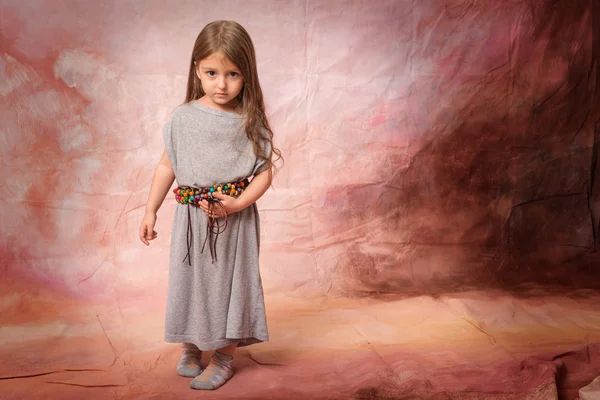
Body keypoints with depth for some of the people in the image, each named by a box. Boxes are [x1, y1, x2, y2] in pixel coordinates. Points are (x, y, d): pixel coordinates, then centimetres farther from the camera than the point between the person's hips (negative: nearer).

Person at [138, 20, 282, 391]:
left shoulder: (251, 122, -9)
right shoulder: (183, 118, -4)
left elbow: (264, 173, -8)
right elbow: (167, 166, 3)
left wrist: (237, 204, -22)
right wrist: (151, 211, 4)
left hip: (236, 219, -2)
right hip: (191, 218, 2)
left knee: (230, 280, 8)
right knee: (190, 278, 14)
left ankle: (224, 356, 25)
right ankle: (190, 346, 35)